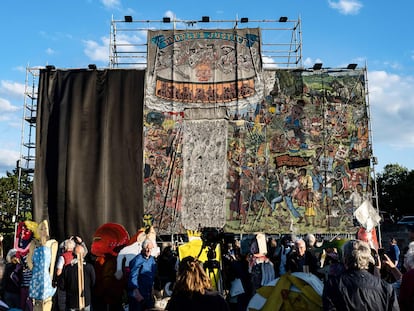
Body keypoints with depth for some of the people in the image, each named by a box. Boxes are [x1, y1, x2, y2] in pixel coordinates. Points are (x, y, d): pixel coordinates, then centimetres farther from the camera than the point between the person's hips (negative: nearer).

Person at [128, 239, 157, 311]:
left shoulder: (152, 259, 7)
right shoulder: (137, 260, -14)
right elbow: (133, 277, -20)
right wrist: (136, 293, -27)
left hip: (149, 295, 7)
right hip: (137, 296, -7)